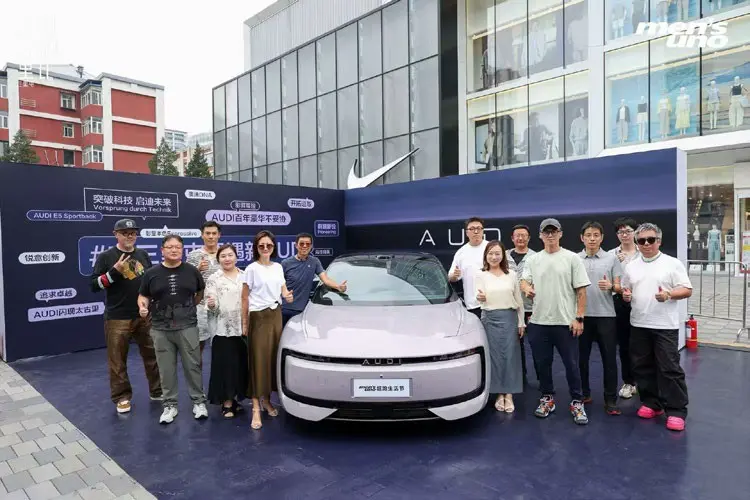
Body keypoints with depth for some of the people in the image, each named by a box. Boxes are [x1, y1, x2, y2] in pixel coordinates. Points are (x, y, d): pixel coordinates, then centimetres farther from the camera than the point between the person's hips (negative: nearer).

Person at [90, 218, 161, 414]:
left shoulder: (143, 255, 9)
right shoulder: (106, 256, -3)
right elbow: (94, 285, -8)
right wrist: (114, 271, -20)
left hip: (145, 316, 4)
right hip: (117, 318, -4)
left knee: (152, 355, 10)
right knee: (117, 361, 5)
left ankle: (157, 391, 23)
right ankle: (122, 397, 20)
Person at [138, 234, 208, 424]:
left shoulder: (192, 271, 5)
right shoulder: (152, 273, 3)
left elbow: (201, 292, 16)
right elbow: (143, 295, 8)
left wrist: (190, 306, 8)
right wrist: (143, 306, -12)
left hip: (187, 326, 0)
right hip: (161, 329, 1)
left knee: (192, 365, 4)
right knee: (166, 369, 7)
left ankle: (198, 402, 17)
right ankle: (170, 405, 20)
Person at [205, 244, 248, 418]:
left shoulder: (245, 276, 9)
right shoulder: (213, 279, -1)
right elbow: (212, 305, -6)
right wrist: (211, 304, -27)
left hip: (242, 328, 4)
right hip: (223, 329, -3)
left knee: (240, 364, 9)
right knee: (226, 365, -2)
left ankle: (235, 398, 24)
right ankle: (227, 402, 7)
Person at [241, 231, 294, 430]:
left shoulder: (278, 267, 8)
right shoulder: (252, 269, -7)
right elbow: (245, 298, -4)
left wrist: (287, 295, -9)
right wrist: (244, 323, -5)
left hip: (276, 315, 5)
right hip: (259, 317, -5)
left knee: (273, 358, 8)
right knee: (258, 361, -5)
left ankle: (267, 400, 23)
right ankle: (256, 408, -2)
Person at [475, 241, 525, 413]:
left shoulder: (511, 275, 6)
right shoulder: (481, 275, 2)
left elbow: (519, 300, 10)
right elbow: (480, 298, -9)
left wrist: (521, 322, 8)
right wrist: (481, 298, -33)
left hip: (509, 318, 1)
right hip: (490, 319, -1)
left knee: (510, 355, 0)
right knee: (495, 356, 1)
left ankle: (509, 395, 9)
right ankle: (499, 394, 11)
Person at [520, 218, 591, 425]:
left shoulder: (572, 258, -2)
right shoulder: (533, 260, 8)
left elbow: (581, 290, -4)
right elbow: (524, 280, 8)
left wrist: (579, 318, -10)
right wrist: (527, 288, -17)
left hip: (566, 322, -3)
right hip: (539, 322, 3)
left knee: (571, 364, 4)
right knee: (542, 363, 13)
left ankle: (577, 402, 19)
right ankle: (547, 398, 28)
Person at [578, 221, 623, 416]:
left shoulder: (612, 258, 2)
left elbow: (619, 287, 2)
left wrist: (610, 286, -20)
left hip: (606, 315, -1)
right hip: (581, 315, 1)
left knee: (609, 358, 2)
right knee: (581, 357, 9)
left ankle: (610, 400, 12)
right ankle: (584, 393, 25)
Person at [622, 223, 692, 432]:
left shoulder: (672, 264, -3)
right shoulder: (631, 266, 10)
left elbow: (687, 290, -5)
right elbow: (625, 289, 17)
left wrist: (668, 294, -23)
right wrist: (625, 295, -5)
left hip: (665, 326, -5)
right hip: (639, 325, 5)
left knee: (670, 369, -2)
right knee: (642, 367, 11)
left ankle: (676, 411, 8)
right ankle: (651, 403, 26)